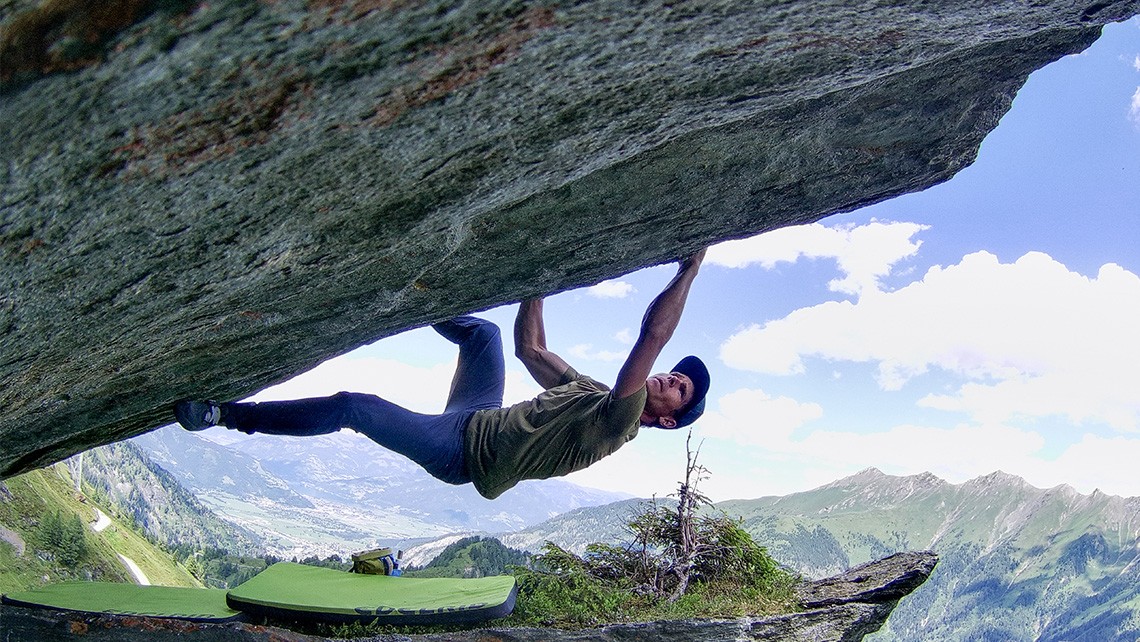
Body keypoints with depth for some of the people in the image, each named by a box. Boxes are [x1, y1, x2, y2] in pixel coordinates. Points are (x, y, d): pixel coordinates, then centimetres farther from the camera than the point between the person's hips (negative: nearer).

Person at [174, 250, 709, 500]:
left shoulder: (617, 422, -18)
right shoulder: (590, 393, 8)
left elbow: (652, 335, -31)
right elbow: (530, 348, 15)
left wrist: (689, 268, -28)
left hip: (463, 452, -8)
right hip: (476, 419, 8)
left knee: (350, 406, -15)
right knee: (484, 332, 13)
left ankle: (226, 414, -3)